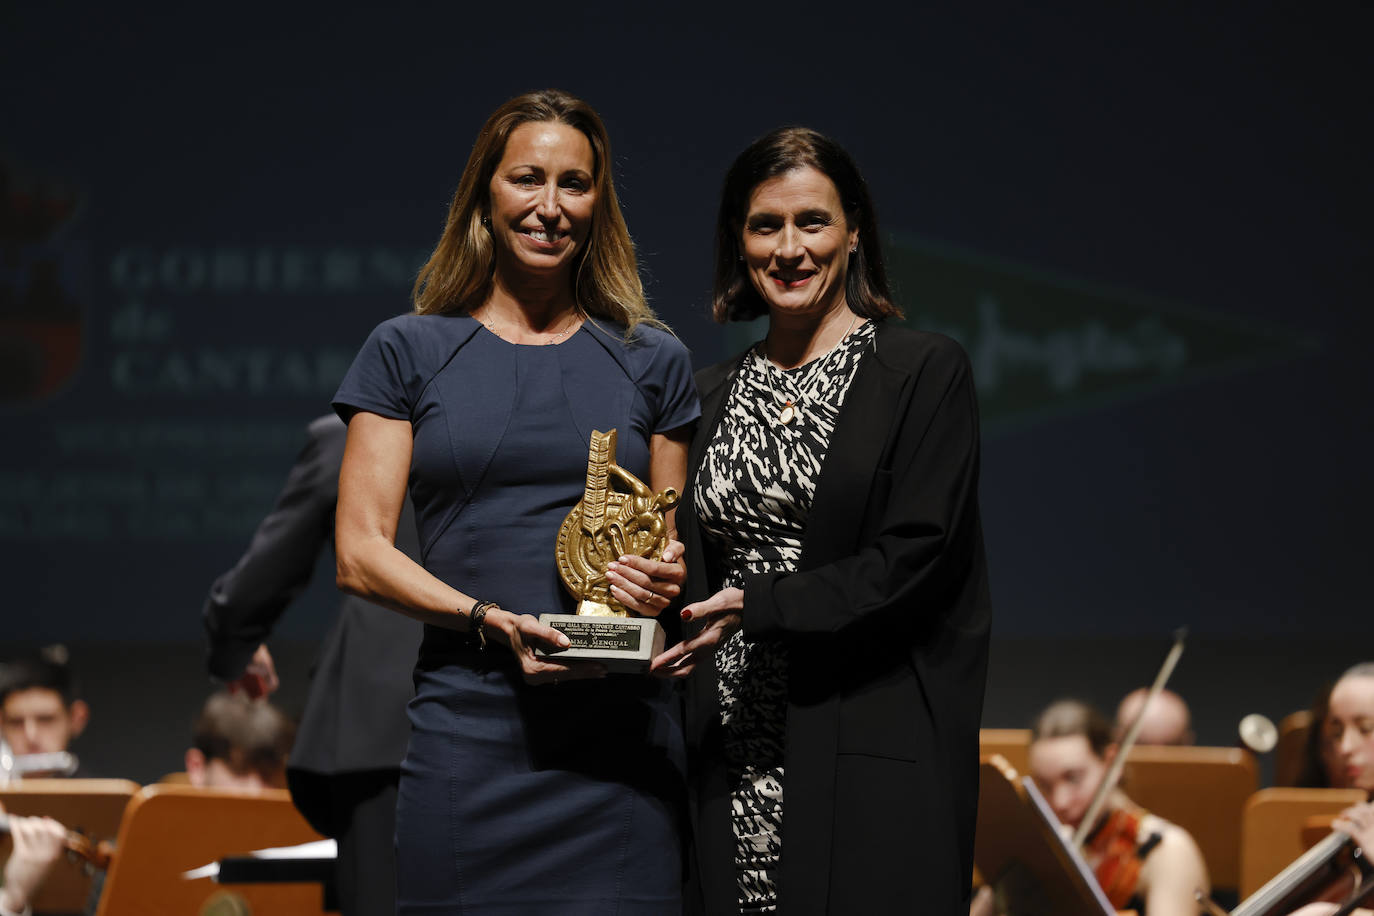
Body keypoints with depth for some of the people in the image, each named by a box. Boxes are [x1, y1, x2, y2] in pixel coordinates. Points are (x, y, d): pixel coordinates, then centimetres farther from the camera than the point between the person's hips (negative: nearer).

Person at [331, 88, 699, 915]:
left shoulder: (652, 359, 14)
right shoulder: (410, 352, 8)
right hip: (469, 725, -1)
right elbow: (361, 553, 2)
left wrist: (665, 580, -5)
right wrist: (492, 620, -12)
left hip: (621, 729, 1)